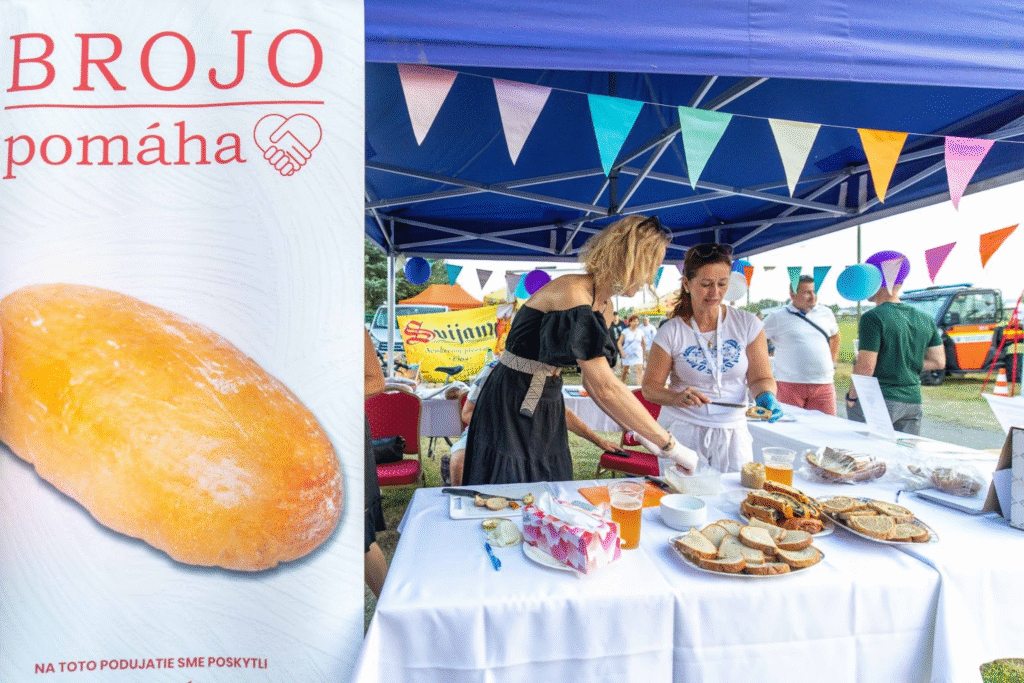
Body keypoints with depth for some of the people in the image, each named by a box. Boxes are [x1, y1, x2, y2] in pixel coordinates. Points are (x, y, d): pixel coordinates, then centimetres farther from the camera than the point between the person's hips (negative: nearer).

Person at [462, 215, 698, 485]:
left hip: (548, 409, 9)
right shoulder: (572, 292, -24)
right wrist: (669, 444, -23)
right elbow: (605, 388, -30)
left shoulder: (604, 307, 5)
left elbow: (592, 382, 9)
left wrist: (640, 433, 3)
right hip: (512, 408, -8)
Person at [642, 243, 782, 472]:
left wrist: (766, 396, -17)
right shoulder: (671, 332, -6)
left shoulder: (748, 324, 0)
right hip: (681, 431, -2)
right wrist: (677, 397, -23)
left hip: (732, 432, 2)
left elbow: (761, 378, 5)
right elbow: (650, 387, -4)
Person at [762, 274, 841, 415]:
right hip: (789, 385, -4)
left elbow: (835, 336, 31)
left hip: (823, 385, 4)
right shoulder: (778, 318, -1)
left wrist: (832, 364, 24)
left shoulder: (826, 313, 13)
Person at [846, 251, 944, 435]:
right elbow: (939, 361, 14)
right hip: (913, 401, 7)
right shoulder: (925, 320, 11)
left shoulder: (873, 318, -12)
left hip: (877, 401, -7)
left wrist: (851, 396, -4)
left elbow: (866, 367, -16)